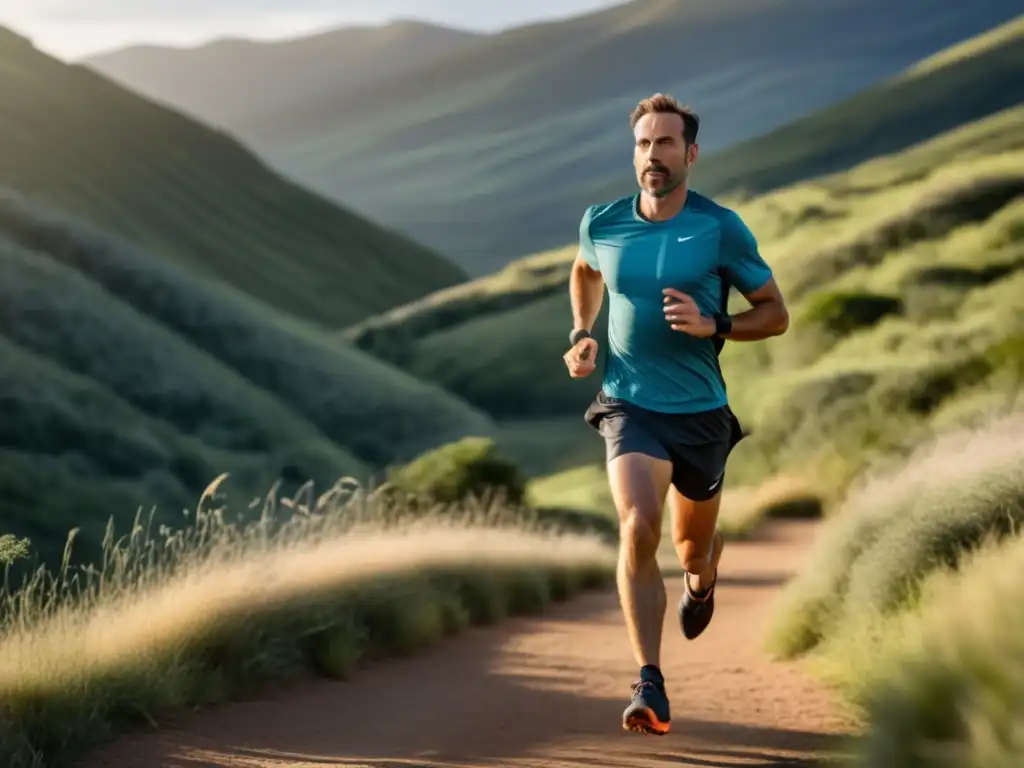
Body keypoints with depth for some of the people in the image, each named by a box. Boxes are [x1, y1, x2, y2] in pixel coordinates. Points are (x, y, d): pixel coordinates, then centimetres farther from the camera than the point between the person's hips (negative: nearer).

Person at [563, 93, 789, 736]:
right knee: (638, 528, -23)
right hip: (630, 406, 0)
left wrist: (713, 326, -18)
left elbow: (776, 314, -1)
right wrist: (582, 334, 8)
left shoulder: (721, 229, -8)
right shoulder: (602, 223, -1)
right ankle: (650, 685, -23)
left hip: (701, 411, 0)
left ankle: (702, 582, 57)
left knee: (693, 545, 16)